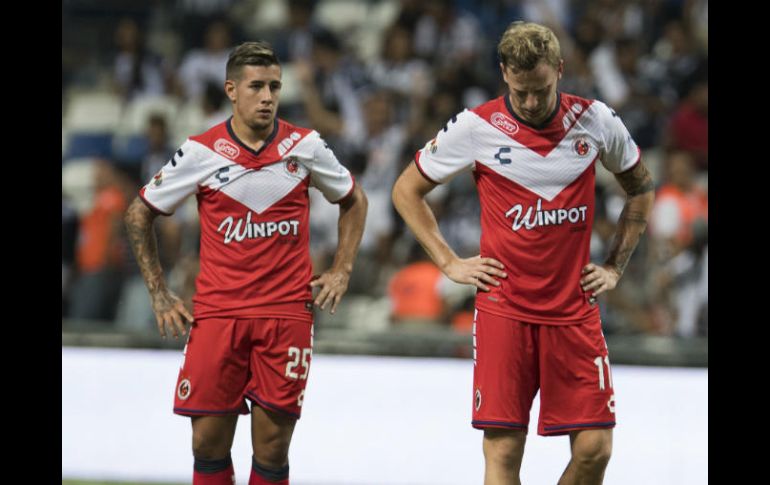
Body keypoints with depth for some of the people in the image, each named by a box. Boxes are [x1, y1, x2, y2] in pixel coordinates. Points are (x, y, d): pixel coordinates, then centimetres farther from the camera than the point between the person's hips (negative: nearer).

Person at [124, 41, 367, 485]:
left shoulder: (305, 145, 2)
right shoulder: (201, 152, -2)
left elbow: (354, 201, 19)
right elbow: (140, 214, 10)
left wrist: (341, 272, 10)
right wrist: (160, 295, 7)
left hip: (288, 313, 0)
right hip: (217, 313, 0)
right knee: (209, 444, -3)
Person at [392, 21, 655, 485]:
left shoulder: (595, 120, 0)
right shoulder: (476, 127, -5)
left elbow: (641, 187, 18)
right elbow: (407, 190, 9)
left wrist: (616, 266, 12)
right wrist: (450, 262, 3)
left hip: (575, 307, 2)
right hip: (504, 308, -2)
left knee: (594, 448, -4)